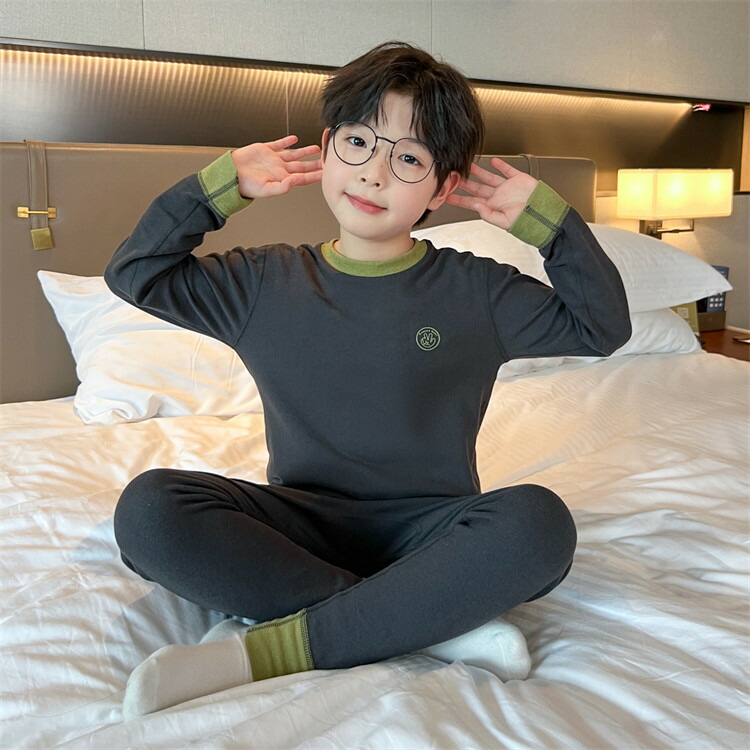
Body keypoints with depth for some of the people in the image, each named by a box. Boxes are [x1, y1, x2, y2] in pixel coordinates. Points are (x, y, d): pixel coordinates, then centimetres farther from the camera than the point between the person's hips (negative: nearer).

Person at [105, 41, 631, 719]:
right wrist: (221, 184, 5)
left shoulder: (475, 290, 3)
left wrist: (546, 217, -1)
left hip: (429, 529, 0)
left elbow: (604, 326, 6)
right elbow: (134, 271, 11)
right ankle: (438, 616, -25)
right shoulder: (266, 283, 6)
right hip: (300, 524, 2)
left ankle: (263, 650, -27)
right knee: (148, 508, -26)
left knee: (538, 522, -33)